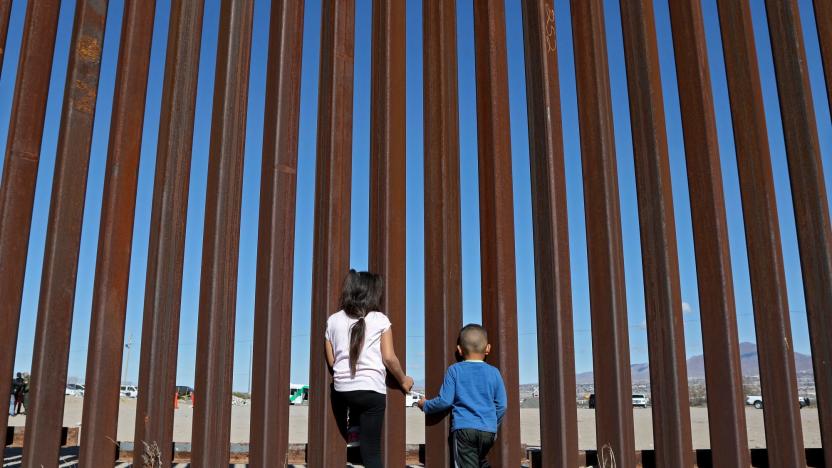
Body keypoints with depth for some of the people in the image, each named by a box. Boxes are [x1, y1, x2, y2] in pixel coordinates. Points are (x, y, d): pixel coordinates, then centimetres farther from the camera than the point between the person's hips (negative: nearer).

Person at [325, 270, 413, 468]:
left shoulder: (333, 320, 7)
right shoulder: (380, 319, -2)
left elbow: (331, 360, 9)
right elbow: (389, 358, -3)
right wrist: (403, 380, 13)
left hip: (342, 389, 3)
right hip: (371, 389, -3)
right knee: (371, 451, -1)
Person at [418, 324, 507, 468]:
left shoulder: (454, 370, -1)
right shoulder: (494, 372, 5)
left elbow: (445, 401, -3)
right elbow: (501, 406, 8)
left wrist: (426, 405, 15)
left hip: (463, 429, -3)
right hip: (488, 430, 3)